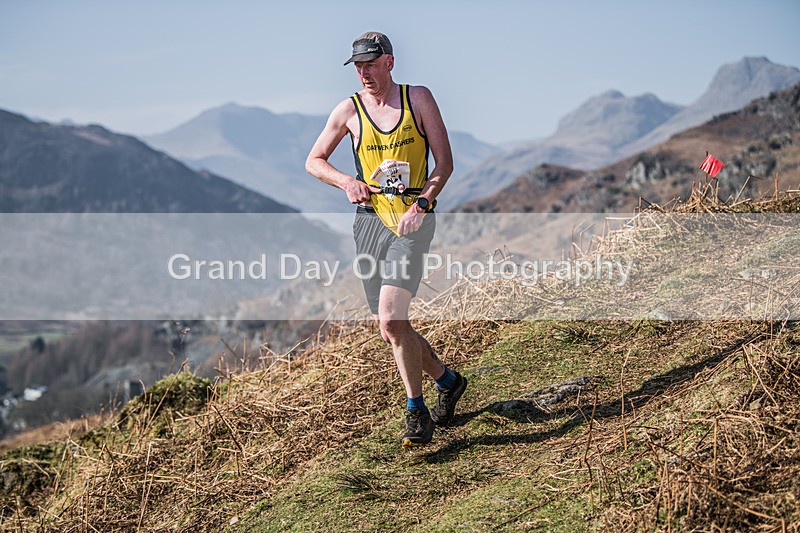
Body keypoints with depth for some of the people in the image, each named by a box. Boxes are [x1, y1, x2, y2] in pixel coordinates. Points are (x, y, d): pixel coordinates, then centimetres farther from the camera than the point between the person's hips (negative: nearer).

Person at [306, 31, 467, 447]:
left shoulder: (419, 98, 2)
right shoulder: (349, 109, 6)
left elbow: (444, 162, 2)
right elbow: (313, 161, 14)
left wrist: (421, 203, -13)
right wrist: (347, 182, -4)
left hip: (413, 220, -4)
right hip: (370, 220, 4)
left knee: (392, 319, -20)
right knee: (389, 329, 6)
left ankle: (416, 411, -5)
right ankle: (447, 380, 31)